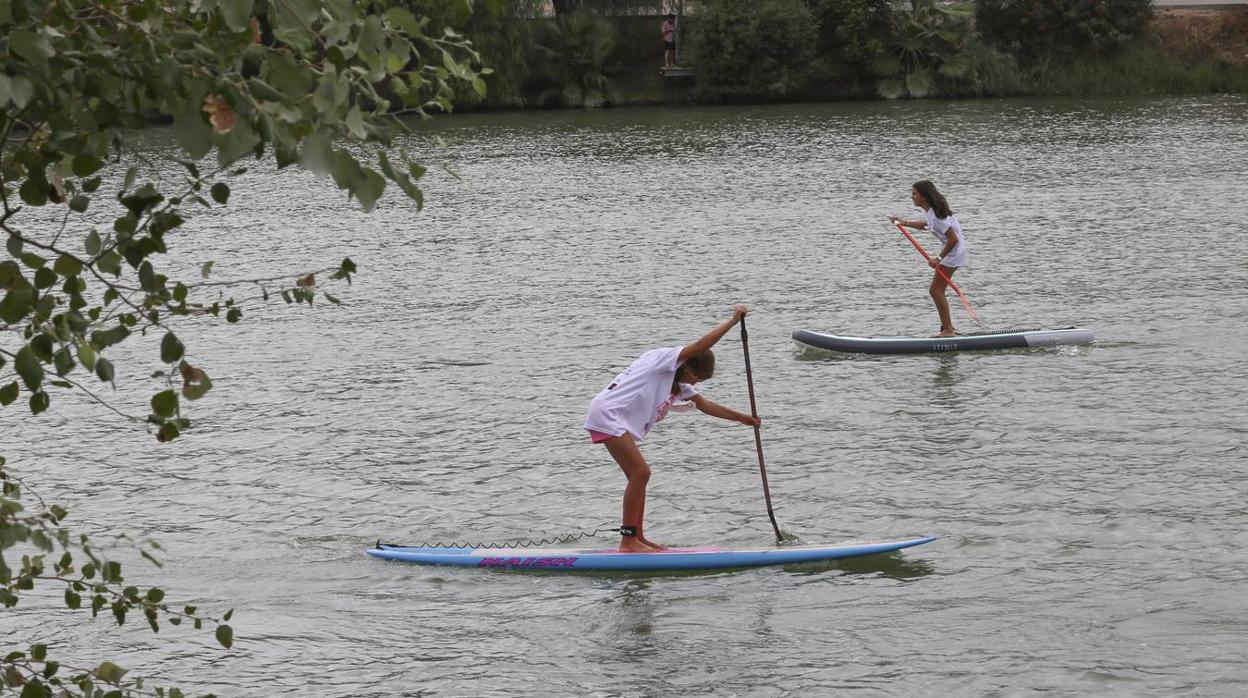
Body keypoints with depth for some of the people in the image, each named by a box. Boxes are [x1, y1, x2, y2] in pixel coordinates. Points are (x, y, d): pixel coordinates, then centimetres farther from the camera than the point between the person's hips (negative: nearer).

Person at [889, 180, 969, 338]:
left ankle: (948, 329, -5)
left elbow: (953, 239, -27)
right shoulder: (929, 211, 3)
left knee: (935, 290, -8)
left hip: (953, 252, -10)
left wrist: (939, 259, -21)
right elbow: (926, 225, 28)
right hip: (949, 250, 10)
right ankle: (948, 327, 21)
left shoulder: (936, 215, -27)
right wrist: (905, 223, 18)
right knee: (937, 291, 13)